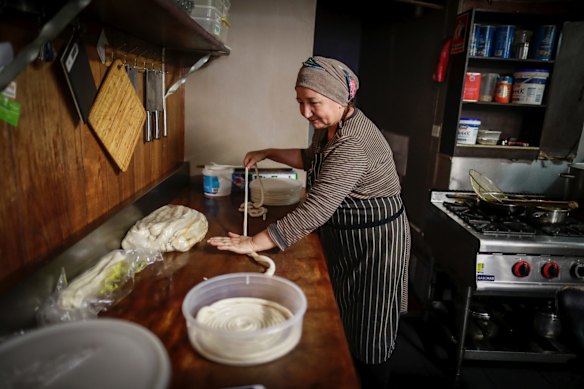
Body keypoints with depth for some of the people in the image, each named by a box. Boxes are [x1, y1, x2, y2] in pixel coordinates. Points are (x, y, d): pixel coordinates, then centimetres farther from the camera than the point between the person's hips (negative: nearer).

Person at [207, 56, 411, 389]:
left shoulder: (354, 146, -31)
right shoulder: (330, 126, 0)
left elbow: (314, 211, -36)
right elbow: (313, 159, 20)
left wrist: (254, 243, -34)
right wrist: (269, 153, 12)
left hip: (373, 242, -9)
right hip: (343, 236, 10)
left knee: (367, 335, 9)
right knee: (342, 323, 24)